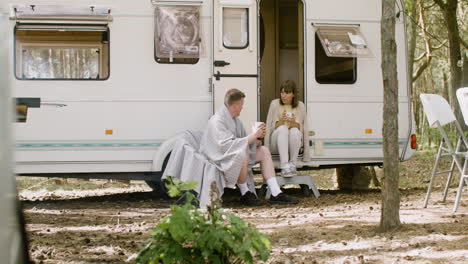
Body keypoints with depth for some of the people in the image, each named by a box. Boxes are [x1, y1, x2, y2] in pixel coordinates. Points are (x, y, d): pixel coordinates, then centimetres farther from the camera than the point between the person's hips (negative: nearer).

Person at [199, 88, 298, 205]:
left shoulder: (235, 120, 8)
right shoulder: (217, 121, -22)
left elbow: (242, 140, 13)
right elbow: (227, 145, -31)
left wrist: (255, 139, -10)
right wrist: (253, 136, -27)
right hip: (219, 159, -10)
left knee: (264, 151, 2)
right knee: (242, 154, -37)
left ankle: (275, 193, -5)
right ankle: (245, 194, -18)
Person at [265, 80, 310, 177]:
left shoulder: (300, 106, 5)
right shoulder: (275, 104, 2)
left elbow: (304, 129, 4)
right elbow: (269, 127, 1)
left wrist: (294, 123, -16)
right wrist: (280, 121, -18)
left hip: (294, 143, 1)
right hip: (276, 142, -1)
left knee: (294, 130, -33)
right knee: (282, 128, -34)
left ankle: (293, 164, -27)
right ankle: (284, 166, -49)